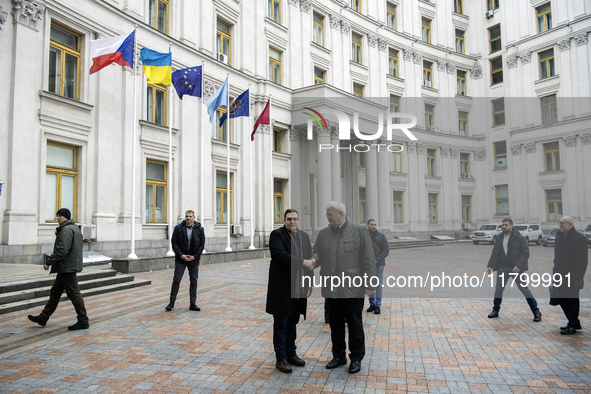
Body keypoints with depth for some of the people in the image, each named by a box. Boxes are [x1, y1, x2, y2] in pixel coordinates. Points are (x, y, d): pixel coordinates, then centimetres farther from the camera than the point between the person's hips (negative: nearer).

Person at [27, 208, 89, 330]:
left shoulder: (67, 230, -16)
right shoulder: (74, 228, 16)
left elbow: (62, 250, -24)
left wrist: (48, 262, -18)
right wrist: (58, 234, 9)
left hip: (67, 268, -11)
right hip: (66, 268, 11)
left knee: (74, 294, -6)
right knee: (55, 293, 18)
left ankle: (83, 321, 0)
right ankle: (43, 318, 29)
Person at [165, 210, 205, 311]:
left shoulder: (199, 229, -1)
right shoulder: (178, 228, -2)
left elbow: (202, 244, 0)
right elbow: (174, 242, -3)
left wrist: (195, 256, -10)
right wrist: (181, 255, -13)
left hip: (194, 259, 1)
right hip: (180, 258, -1)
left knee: (194, 281, 5)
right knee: (176, 279, -2)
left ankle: (193, 304, 12)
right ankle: (171, 303, 9)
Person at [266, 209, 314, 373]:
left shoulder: (304, 236, 12)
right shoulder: (277, 234, -8)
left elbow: (309, 259, 13)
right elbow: (280, 255, -23)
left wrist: (309, 282, 9)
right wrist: (303, 262, -23)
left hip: (298, 289, 6)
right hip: (282, 288, -6)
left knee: (292, 323, 17)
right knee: (281, 324, 4)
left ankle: (291, 354, 30)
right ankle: (281, 358, 14)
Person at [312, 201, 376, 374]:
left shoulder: (359, 231, -4)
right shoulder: (323, 233, 9)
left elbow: (368, 258, -5)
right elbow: (317, 252, 16)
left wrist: (369, 283, -8)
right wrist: (314, 259, -9)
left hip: (353, 288, -4)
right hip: (331, 288, 5)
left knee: (355, 324, 7)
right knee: (335, 324, 15)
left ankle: (356, 358, 23)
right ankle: (339, 356, 30)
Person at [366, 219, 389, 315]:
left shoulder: (381, 237, 2)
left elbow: (386, 250, -2)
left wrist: (377, 259, -13)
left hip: (379, 264, -2)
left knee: (378, 285, -2)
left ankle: (378, 305, 4)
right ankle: (372, 304, 18)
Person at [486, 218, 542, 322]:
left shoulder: (520, 238, -7)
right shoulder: (499, 239, 9)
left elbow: (525, 253, -12)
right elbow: (494, 253, 12)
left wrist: (518, 266, -23)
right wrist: (490, 265, 1)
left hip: (516, 268, -5)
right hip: (502, 268, 5)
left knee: (524, 289, 0)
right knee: (498, 289, 9)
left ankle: (536, 312, 13)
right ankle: (495, 310, 23)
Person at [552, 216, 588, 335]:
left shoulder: (579, 238, -13)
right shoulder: (559, 236, 10)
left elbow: (583, 260, -16)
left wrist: (578, 278, -20)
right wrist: (555, 271, 10)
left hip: (572, 276, -8)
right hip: (561, 276, 8)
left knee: (572, 301, 2)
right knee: (560, 298, 12)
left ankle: (572, 326, 15)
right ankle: (574, 322, 28)